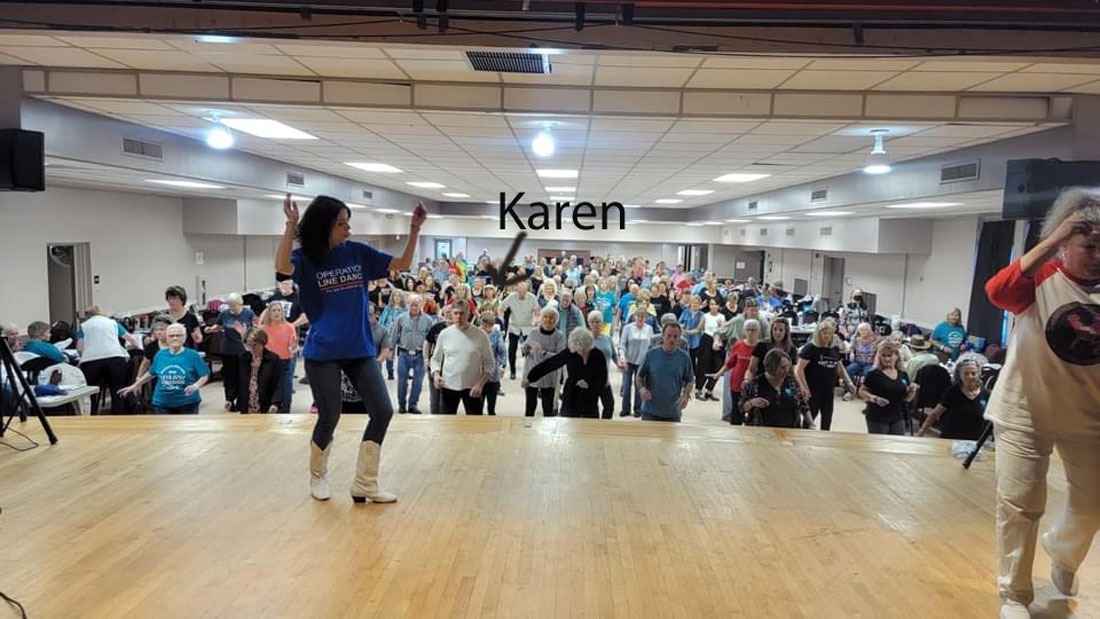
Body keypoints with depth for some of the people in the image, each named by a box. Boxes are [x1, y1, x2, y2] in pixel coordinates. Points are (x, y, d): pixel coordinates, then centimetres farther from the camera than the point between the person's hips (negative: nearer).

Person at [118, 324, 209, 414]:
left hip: (188, 403, -2)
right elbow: (151, 373, 18)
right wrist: (134, 386, 23)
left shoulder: (192, 355, -8)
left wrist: (196, 386, -25)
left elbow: (204, 376, -6)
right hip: (163, 403, 2)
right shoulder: (160, 355, 3)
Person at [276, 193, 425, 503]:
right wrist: (291, 225, -32)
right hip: (322, 353, -4)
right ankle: (318, 476, 31)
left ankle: (364, 484, 10)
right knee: (329, 417, 2)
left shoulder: (358, 252, 4)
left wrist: (414, 230, -7)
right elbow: (282, 266, -28)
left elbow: (402, 264, 4)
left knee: (383, 411, -2)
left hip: (360, 349, 4)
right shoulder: (306, 258, -5)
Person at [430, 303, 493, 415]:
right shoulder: (445, 334, 1)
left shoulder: (480, 335, -4)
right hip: (448, 385, 2)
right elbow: (435, 359, 11)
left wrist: (480, 384, -11)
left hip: (472, 387, -2)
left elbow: (489, 363, 1)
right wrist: (436, 374, -9)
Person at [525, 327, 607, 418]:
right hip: (571, 400, 0)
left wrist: (589, 384, -24)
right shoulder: (569, 353, -10)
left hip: (590, 402, 0)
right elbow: (549, 363, -1)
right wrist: (530, 377, 4)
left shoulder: (598, 356, -9)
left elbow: (602, 381, -4)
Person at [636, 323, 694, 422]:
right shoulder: (651, 354, -5)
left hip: (673, 413, 1)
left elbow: (689, 380, 7)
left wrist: (686, 395, -12)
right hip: (650, 411, -1)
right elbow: (640, 376, 4)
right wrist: (642, 388, -16)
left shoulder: (684, 358, -1)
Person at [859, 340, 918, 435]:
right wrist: (874, 398, -22)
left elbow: (907, 398, 12)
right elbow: (862, 391, -6)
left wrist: (912, 390, -8)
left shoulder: (903, 375, 6)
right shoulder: (874, 374, -10)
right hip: (877, 419, -5)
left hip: (897, 419, 5)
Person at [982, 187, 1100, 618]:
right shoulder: (1041, 277, -11)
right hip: (1023, 410, -4)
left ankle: (1062, 554, 48)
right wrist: (1052, 240, -32)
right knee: (1018, 503, 1)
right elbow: (998, 291, -33)